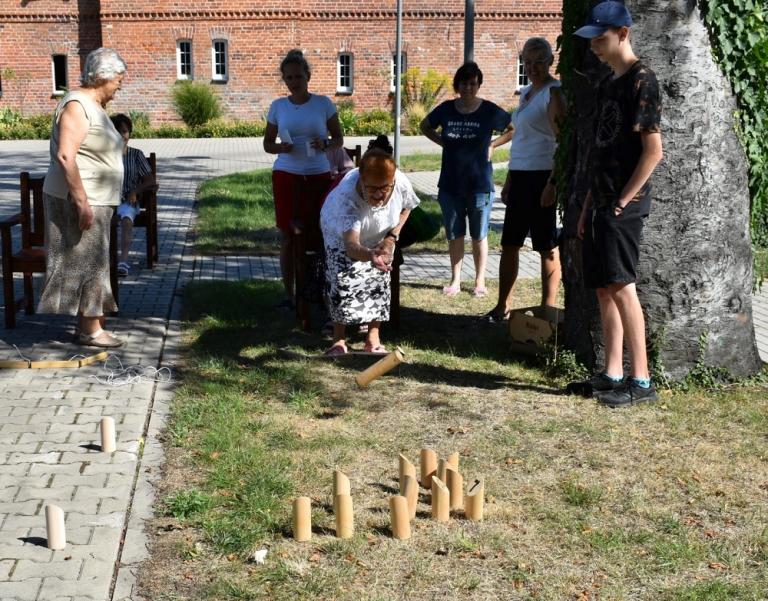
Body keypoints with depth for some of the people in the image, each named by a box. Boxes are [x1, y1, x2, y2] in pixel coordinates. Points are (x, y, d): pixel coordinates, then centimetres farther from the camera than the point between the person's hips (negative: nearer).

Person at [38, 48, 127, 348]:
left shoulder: (94, 106, 15)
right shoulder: (76, 105, -16)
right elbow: (65, 156, -24)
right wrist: (82, 202, -26)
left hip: (94, 199, 10)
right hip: (78, 199, -10)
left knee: (93, 262, 13)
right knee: (87, 262, -4)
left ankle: (87, 326, 20)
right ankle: (91, 329, 3)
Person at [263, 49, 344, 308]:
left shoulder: (323, 103, 1)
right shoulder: (278, 106, 5)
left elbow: (339, 139, 5)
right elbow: (267, 144, 10)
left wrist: (325, 144, -16)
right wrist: (281, 147, -12)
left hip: (318, 176, 0)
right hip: (287, 176, 0)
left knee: (318, 234, 0)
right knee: (288, 236, 0)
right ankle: (288, 292, 7)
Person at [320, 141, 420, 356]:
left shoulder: (401, 183, -36)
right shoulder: (346, 196, -48)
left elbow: (406, 208, -8)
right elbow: (351, 246, -57)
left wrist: (392, 236, -21)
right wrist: (370, 256, -78)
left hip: (379, 238, 4)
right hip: (341, 235, -3)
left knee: (379, 282, 1)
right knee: (342, 283, -13)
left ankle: (373, 338, 15)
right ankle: (339, 340, 3)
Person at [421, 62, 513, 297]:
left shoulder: (489, 111, -6)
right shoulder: (446, 109, 1)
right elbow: (425, 126, 20)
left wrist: (492, 145, -3)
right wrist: (443, 142, 6)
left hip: (479, 185, -2)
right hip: (450, 184, 3)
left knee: (479, 235, 7)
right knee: (454, 235, 10)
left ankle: (480, 281, 17)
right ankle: (455, 280, 21)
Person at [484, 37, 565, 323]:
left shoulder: (553, 93, -9)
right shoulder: (526, 92, 17)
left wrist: (552, 183, -21)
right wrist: (509, 179, 20)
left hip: (542, 176, -9)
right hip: (520, 176, 9)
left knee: (547, 246, -1)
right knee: (509, 243, 12)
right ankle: (503, 306, 22)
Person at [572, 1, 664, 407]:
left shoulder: (641, 80, -9)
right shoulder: (608, 84, 17)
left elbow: (653, 151, -14)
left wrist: (622, 200, -15)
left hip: (625, 205, -9)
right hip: (602, 203, 9)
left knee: (620, 285, -12)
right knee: (603, 288, 8)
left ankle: (642, 381, -8)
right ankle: (613, 374, 14)